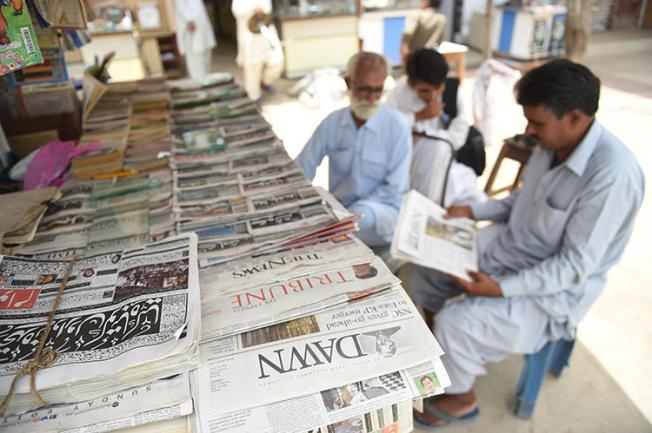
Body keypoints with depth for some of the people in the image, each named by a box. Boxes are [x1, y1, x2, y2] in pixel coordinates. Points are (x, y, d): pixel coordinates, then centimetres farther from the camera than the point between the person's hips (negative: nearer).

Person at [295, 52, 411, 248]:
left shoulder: (397, 126, -9)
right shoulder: (332, 122, 1)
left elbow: (394, 189, -11)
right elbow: (301, 170, 5)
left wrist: (348, 213, -19)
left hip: (382, 208, -2)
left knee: (365, 216, -37)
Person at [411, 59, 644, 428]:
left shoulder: (612, 175, -30)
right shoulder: (551, 144, -6)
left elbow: (575, 267, -25)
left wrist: (502, 288, -29)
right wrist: (472, 210, 0)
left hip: (554, 290, -8)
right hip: (509, 247, 8)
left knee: (456, 324, -21)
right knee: (427, 260, 8)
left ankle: (461, 398, 11)